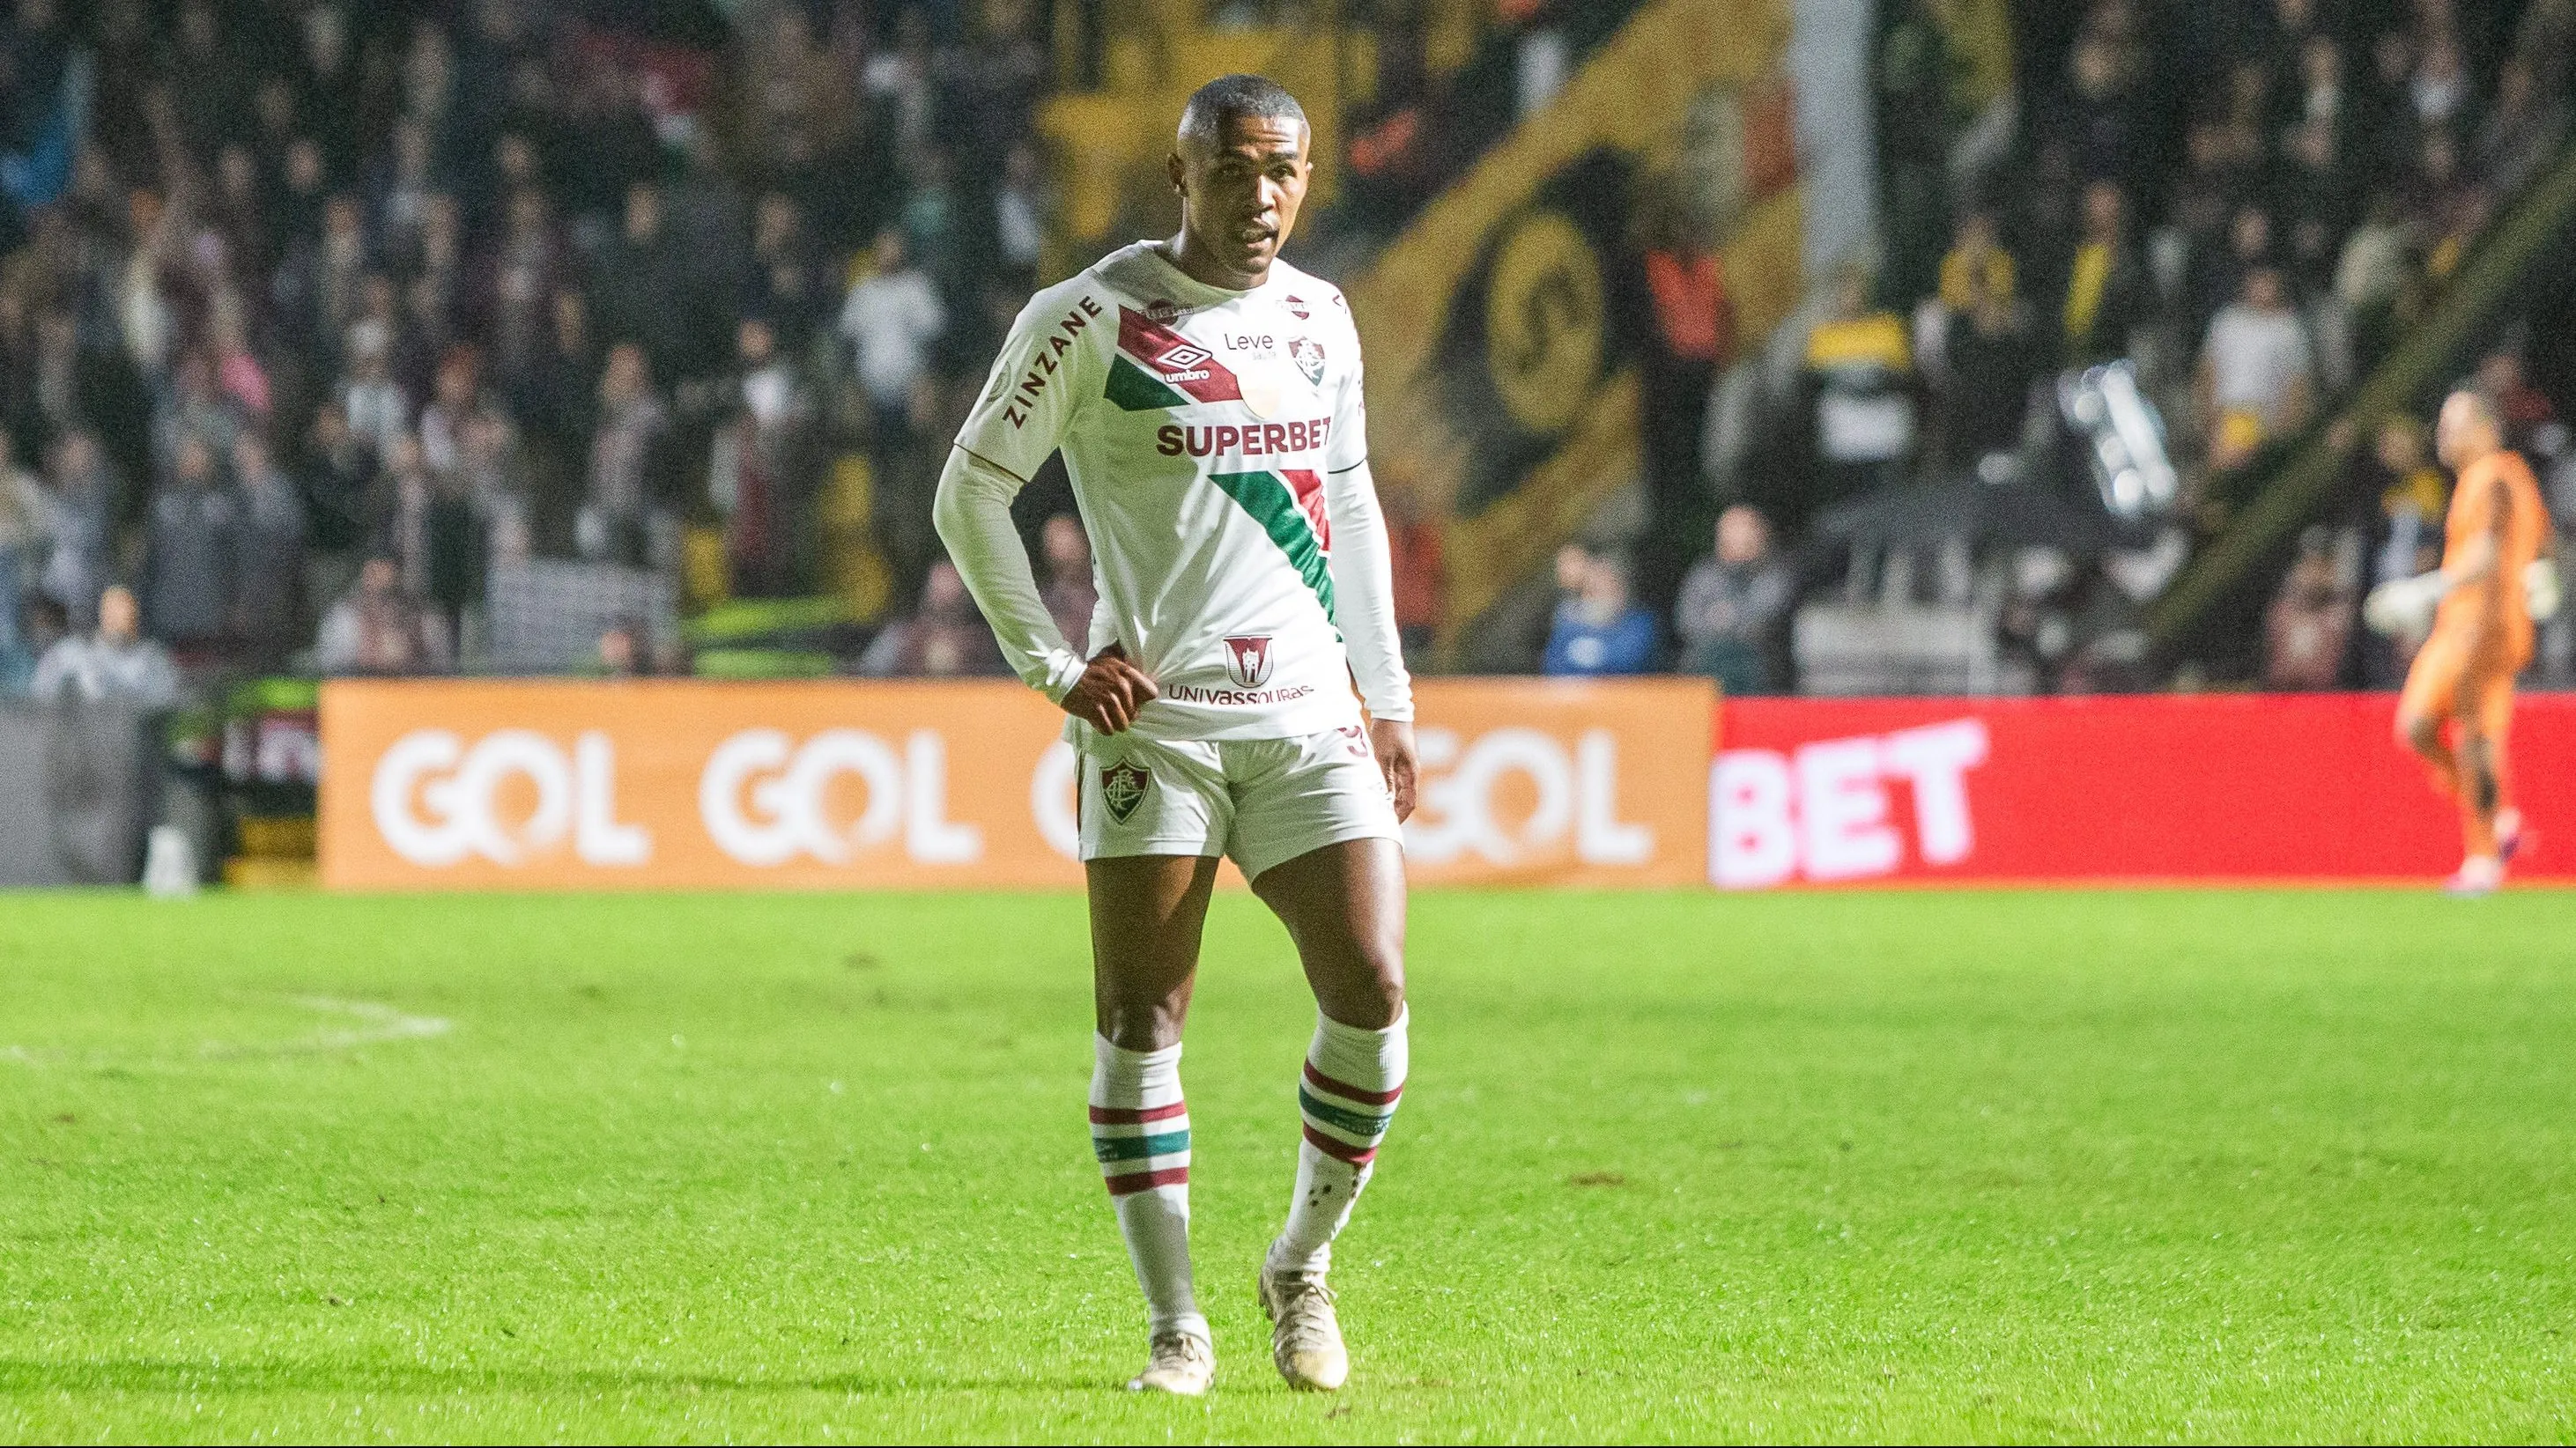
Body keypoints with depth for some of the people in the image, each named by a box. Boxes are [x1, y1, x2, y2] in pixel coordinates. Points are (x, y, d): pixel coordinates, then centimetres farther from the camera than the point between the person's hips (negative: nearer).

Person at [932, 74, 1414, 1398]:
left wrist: (1386, 694, 18)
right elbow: (969, 495, -1)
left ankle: (1302, 1268, 13)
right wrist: (1054, 666, -5)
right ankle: (1176, 1328, 4)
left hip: (1309, 718, 4)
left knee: (1373, 999, -8)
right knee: (1141, 1024, -5)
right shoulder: (1092, 318, -4)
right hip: (1155, 717, -4)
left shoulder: (1321, 319, 12)